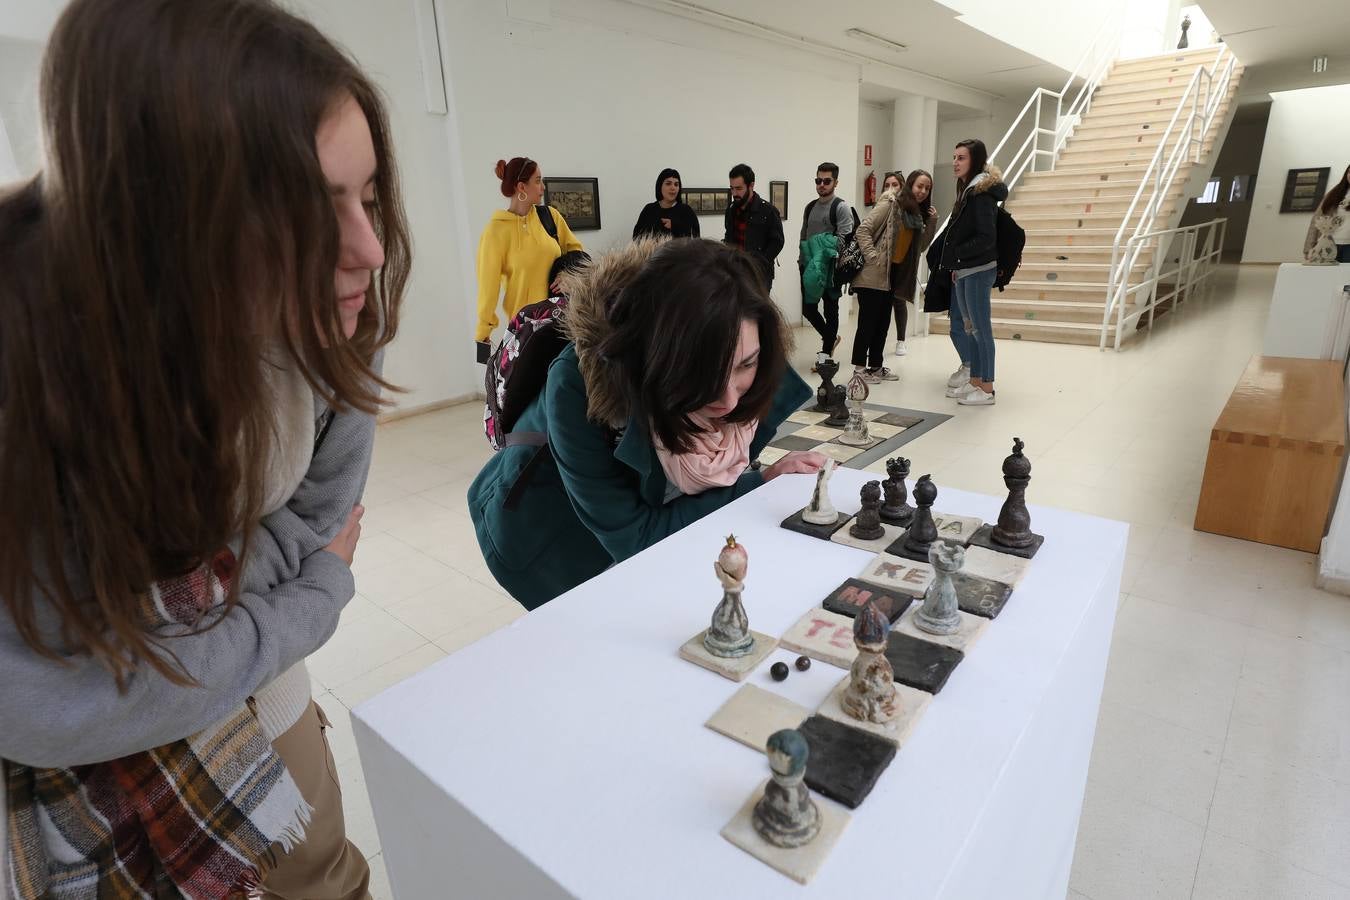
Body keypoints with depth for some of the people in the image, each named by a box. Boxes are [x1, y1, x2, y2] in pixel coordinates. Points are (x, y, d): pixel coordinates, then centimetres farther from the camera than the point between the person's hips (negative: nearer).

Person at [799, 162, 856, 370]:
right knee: (808, 309, 8)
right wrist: (803, 260, 12)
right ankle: (831, 338, 30)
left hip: (831, 267, -7)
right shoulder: (810, 207, 15)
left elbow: (843, 238, -15)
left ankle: (826, 352, 11)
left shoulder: (841, 207, -6)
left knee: (830, 310, 3)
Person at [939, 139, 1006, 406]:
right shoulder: (967, 190, 14)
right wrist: (955, 265, 6)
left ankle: (987, 389, 4)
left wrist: (954, 254, -13)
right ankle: (975, 382, 23)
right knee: (965, 327, 13)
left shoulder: (981, 193, -12)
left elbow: (987, 238, -18)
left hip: (978, 271, -9)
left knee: (980, 328, -4)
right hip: (963, 271, 9)